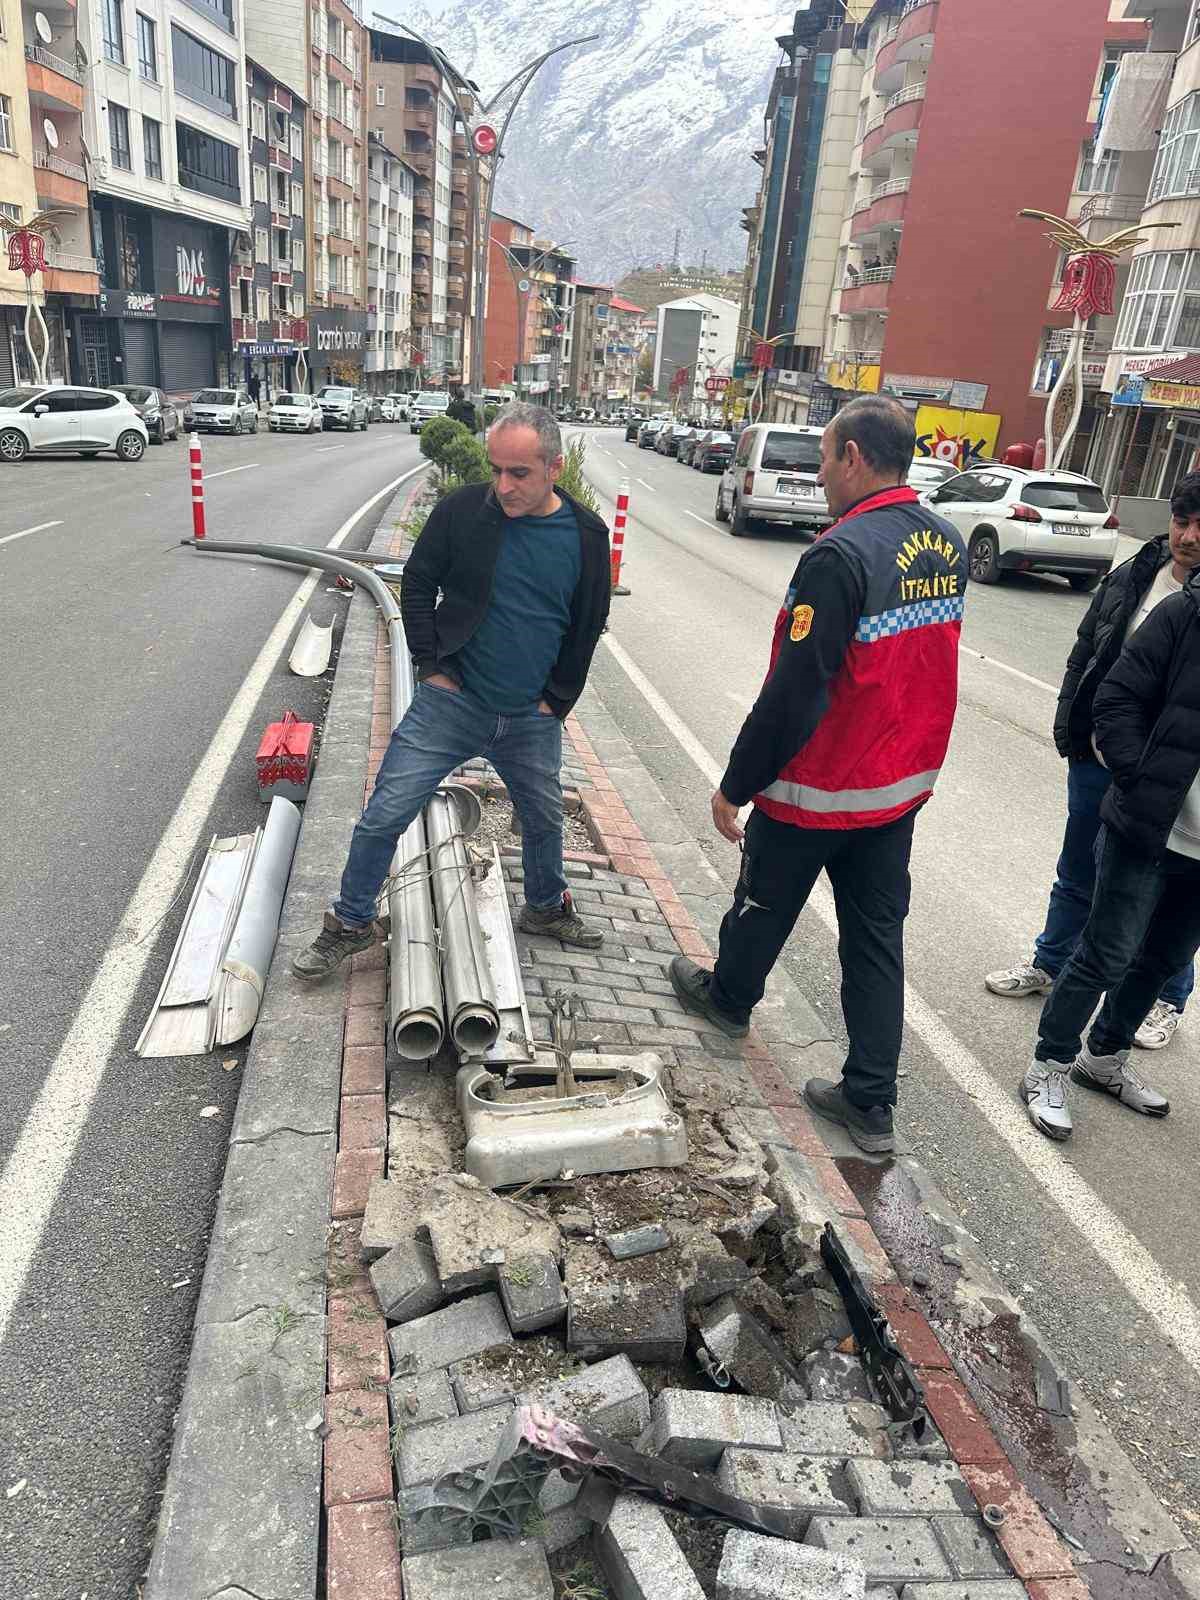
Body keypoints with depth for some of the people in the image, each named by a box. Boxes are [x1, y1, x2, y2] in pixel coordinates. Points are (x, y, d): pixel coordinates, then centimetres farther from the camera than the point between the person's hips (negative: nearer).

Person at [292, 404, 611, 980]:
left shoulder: (586, 535, -4)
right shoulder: (461, 510, -10)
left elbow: (589, 625, 7)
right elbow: (417, 585, 2)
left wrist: (558, 698, 4)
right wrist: (432, 664, -4)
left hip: (531, 718, 2)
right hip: (450, 700, -2)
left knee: (544, 821, 18)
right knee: (384, 815, -2)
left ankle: (545, 908, 45)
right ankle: (351, 923, 18)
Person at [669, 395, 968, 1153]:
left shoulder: (841, 555, -24)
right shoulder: (948, 545, 2)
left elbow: (794, 690, -25)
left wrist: (735, 785, -16)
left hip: (817, 786, -6)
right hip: (902, 783, 7)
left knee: (765, 902, 19)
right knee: (877, 936, 12)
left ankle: (729, 997, 45)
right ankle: (871, 1102, 19)